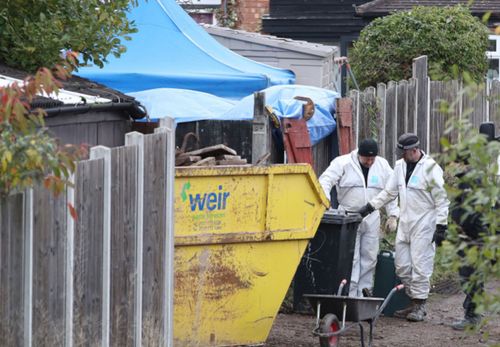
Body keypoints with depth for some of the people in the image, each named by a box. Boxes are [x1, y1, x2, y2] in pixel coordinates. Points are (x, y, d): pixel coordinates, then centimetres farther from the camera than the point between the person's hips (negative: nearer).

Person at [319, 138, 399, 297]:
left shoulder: (382, 165, 6)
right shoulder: (342, 163, -7)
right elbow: (325, 181, -11)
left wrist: (392, 215, 7)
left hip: (371, 218, 4)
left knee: (369, 257, 6)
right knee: (351, 258, -7)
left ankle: (364, 291, 14)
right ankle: (351, 294, -5)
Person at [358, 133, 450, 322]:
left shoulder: (431, 168, -12)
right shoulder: (401, 165, 10)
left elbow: (442, 199, -10)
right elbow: (389, 192, 18)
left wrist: (441, 226, -13)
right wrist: (369, 207, 12)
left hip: (424, 225, -8)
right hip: (405, 223, 8)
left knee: (420, 265, -7)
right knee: (402, 265, 8)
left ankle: (419, 304, 1)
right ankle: (414, 301, 17)